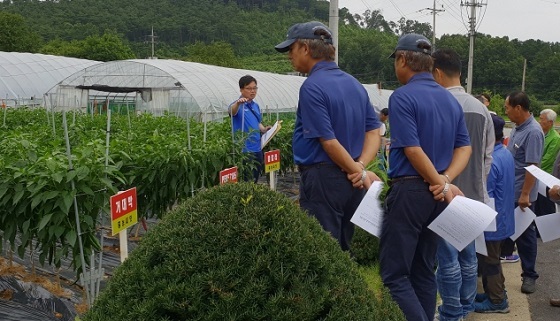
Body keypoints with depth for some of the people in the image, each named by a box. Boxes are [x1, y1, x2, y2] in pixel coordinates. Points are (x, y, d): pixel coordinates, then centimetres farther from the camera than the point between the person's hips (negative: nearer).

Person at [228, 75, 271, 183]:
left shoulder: (256, 106, 13)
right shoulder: (238, 105, -10)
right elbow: (231, 111, -33)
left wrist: (264, 129, 5)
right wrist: (238, 103, -54)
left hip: (257, 149, 7)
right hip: (243, 150, -7)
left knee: (255, 180, 15)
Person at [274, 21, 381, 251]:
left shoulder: (312, 87, -15)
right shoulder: (354, 84, 9)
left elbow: (329, 141, -19)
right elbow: (374, 131, 7)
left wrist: (361, 173, -9)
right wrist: (360, 166, -5)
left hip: (323, 178, -8)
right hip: (350, 181, 8)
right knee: (342, 249, 18)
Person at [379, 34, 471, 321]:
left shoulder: (402, 97, -12)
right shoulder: (451, 99, 12)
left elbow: (413, 150, -18)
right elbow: (464, 147, 10)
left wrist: (441, 184, -8)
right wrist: (445, 180, -4)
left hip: (409, 190, -8)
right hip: (437, 194, 8)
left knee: (394, 274, -2)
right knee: (424, 271, 16)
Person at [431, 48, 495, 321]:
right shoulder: (481, 108, 6)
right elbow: (488, 155, 10)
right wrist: (479, 184, 19)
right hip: (473, 193, 7)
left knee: (447, 256, 3)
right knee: (468, 254, 17)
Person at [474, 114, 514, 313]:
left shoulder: (491, 161, -27)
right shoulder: (506, 154, 3)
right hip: (503, 218, 9)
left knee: (488, 262, 4)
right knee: (493, 259, 21)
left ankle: (497, 301, 15)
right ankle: (496, 292, 33)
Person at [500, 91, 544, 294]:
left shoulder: (533, 132, -21)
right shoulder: (517, 127, 7)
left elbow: (532, 166, -23)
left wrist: (525, 195, -24)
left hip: (521, 195, -8)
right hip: (507, 191, 8)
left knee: (525, 234, 3)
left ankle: (529, 275, 15)